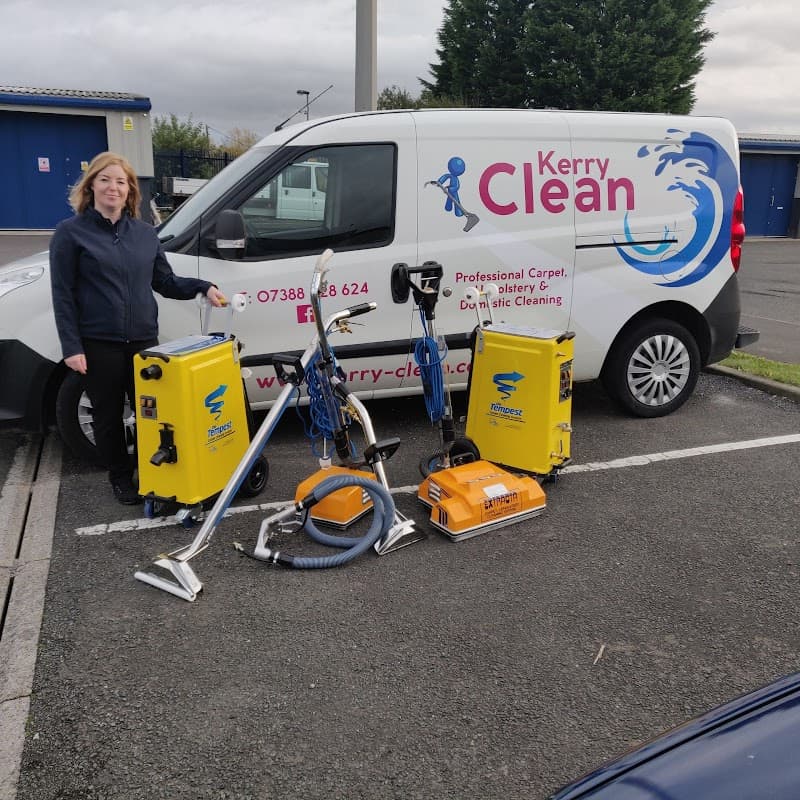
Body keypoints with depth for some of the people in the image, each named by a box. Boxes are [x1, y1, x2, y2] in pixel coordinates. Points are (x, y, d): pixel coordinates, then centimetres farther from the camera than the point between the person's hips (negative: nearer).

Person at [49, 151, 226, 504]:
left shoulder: (145, 233, 10)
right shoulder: (71, 232, -2)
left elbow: (164, 282, 14)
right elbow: (63, 295, -4)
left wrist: (203, 287, -2)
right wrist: (71, 346, -10)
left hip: (143, 340, 3)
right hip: (98, 344, -3)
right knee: (108, 415, 9)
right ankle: (120, 477, 27)